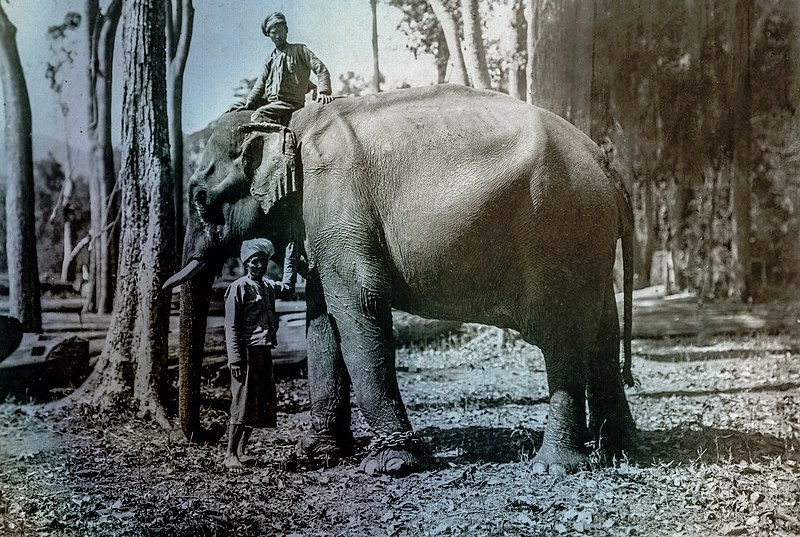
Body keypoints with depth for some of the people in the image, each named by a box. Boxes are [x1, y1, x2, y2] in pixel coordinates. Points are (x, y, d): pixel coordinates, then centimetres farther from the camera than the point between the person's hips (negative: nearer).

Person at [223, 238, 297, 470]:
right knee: (243, 404, -7)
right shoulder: (238, 288, -7)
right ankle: (230, 455, 1)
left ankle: (241, 453, 17)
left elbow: (288, 288, 39)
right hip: (247, 352, -8)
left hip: (264, 351, 8)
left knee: (260, 404, 9)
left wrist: (289, 260, 32)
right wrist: (235, 359, -18)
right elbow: (231, 327, -11)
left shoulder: (268, 286, 16)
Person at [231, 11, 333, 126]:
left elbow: (321, 69, -1)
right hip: (270, 101, 8)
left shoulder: (300, 50, 6)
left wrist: (323, 92, -19)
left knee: (258, 115, -31)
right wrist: (248, 104, -2)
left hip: (291, 103, -8)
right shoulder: (270, 59, 22)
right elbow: (261, 83, 13)